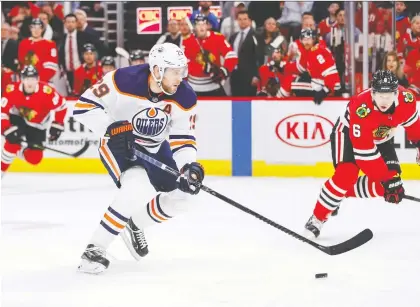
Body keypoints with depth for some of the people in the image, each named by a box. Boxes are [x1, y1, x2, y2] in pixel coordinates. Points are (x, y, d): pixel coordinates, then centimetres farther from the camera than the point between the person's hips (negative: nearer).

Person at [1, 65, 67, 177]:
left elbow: (61, 106, -16)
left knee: (34, 158, -4)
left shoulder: (46, 91, -33)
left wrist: (57, 125, -12)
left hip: (37, 125, 1)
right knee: (13, 141, -28)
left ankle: (22, 150, 32)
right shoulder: (12, 90, -29)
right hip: (17, 118, -1)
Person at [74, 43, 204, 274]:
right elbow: (84, 106, -26)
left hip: (156, 148, 6)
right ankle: (95, 248, -22)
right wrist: (112, 129, -36)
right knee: (138, 189, -30)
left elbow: (183, 139, -11)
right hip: (119, 144, -6)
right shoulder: (124, 81, -30)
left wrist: (189, 166, -29)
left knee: (178, 199, 3)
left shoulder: (185, 98, -17)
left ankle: (135, 225, 30)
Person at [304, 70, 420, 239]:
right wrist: (387, 180, -36)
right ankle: (317, 219, -13)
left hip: (380, 138, 6)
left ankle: (344, 193, 7)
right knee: (346, 174, -26)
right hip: (348, 133, -6)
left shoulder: (406, 99, -26)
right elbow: (364, 152, -36)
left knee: (393, 177, -8)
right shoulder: (361, 109, -40)